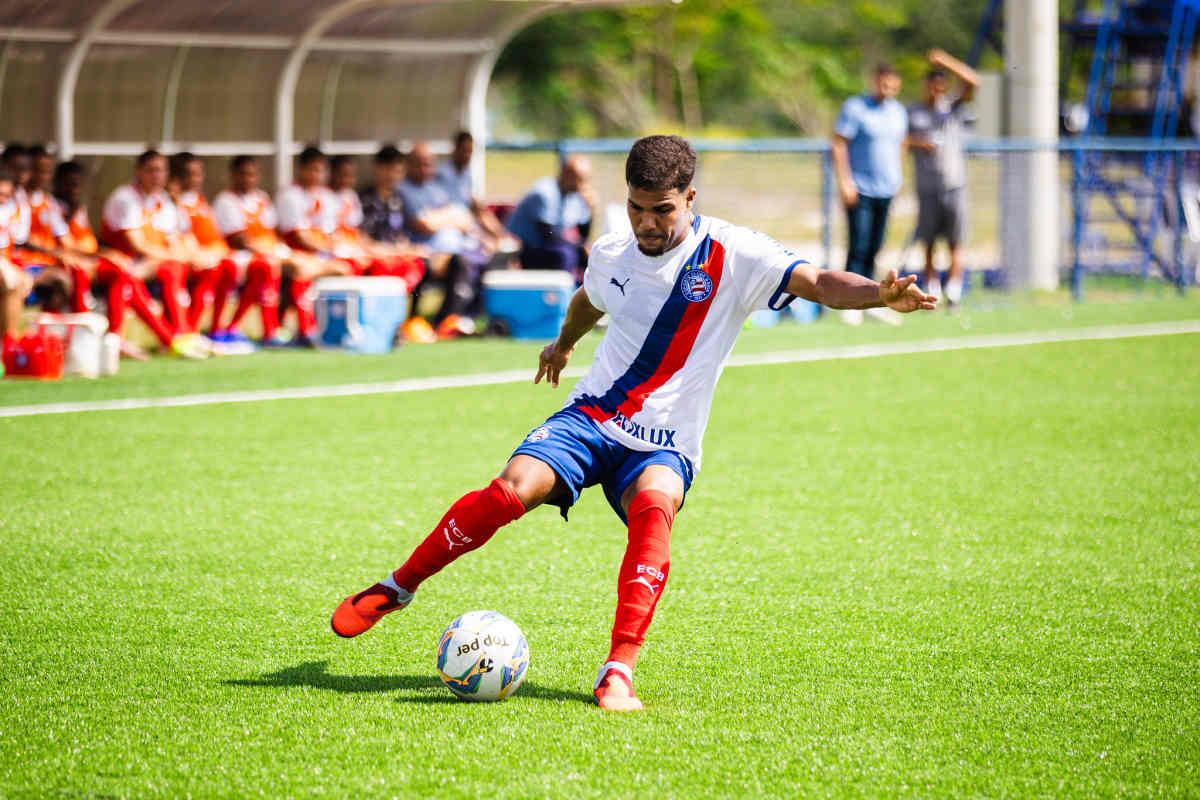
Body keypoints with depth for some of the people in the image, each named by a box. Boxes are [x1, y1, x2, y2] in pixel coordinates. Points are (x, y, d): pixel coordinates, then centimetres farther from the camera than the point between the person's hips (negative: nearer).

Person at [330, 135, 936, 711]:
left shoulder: (731, 255, -10)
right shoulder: (610, 255, 4)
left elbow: (820, 284, -22)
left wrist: (880, 294, -42)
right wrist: (563, 342, 50)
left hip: (664, 444, -3)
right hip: (590, 419, 3)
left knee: (654, 503, -37)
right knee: (512, 489, -24)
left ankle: (619, 671, -39)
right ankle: (396, 588, -4)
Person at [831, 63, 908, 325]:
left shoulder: (898, 112, 11)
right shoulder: (854, 108, -8)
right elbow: (838, 144, -10)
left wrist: (897, 179, 19)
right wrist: (845, 182, -16)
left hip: (886, 191, 6)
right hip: (860, 190, -6)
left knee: (874, 247, 7)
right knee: (859, 247, -10)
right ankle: (851, 304, -7)